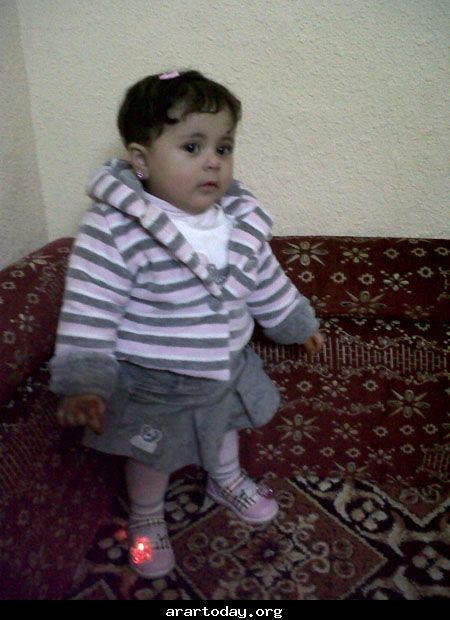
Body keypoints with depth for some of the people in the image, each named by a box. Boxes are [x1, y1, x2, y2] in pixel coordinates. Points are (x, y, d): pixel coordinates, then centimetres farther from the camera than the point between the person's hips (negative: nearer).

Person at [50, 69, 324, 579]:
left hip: (224, 374, 5)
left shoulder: (243, 221, -10)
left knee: (223, 431, 30)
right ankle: (146, 519, 51)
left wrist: (299, 324, 17)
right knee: (151, 457, 20)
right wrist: (82, 385, -32)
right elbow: (89, 312, -27)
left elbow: (267, 284, 6)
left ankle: (226, 482, 63)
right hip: (150, 388, -4)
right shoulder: (116, 231, -29)